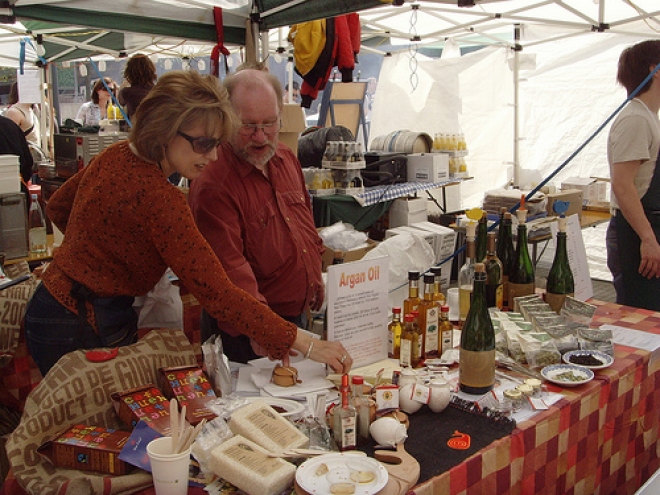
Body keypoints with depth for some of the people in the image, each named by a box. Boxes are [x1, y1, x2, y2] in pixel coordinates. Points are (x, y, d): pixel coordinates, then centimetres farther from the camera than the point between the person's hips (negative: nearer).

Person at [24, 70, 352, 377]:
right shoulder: (157, 198, -28)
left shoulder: (116, 155, -1)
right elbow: (216, 292, -31)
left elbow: (57, 208, 17)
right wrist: (306, 345, -30)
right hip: (80, 332, -9)